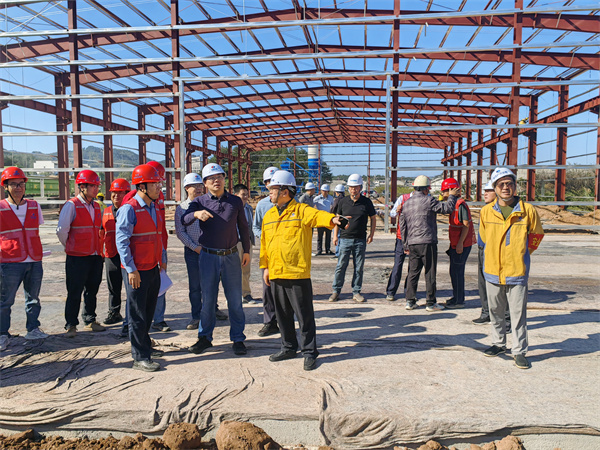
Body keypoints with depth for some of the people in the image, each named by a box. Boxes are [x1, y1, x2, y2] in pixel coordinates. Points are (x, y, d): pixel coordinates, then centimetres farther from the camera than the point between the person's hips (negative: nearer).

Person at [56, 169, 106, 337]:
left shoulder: (96, 206, 12)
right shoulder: (71, 205, -9)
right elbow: (61, 230, -8)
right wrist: (70, 247, 4)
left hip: (96, 256, 6)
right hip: (77, 257, -6)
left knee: (92, 290, 13)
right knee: (74, 293, 2)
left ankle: (90, 321, 25)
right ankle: (71, 325, 13)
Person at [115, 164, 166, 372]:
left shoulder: (154, 207, 11)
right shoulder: (129, 209, -14)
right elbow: (122, 240, -16)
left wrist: (163, 259, 20)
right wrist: (131, 269, -18)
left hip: (153, 268, 8)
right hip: (137, 271, -8)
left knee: (149, 311, 18)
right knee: (137, 315, 0)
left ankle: (145, 346, 33)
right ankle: (140, 357, 8)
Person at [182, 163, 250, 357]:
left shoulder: (235, 201, 6)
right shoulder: (200, 201, 2)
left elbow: (243, 227, 13)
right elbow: (184, 220, -14)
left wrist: (246, 250, 10)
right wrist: (196, 214, -35)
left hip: (231, 256, 1)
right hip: (208, 256, 0)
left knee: (235, 300, 5)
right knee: (207, 299, 8)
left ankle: (238, 338, 16)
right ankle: (205, 337, 22)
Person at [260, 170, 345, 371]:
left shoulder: (301, 210, -5)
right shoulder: (269, 215, 14)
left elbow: (317, 216, -25)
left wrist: (332, 219, -46)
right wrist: (265, 267, 15)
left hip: (298, 273, -6)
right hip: (276, 274, 6)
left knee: (304, 315, 1)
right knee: (283, 314, 16)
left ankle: (309, 352, 14)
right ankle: (288, 347, 32)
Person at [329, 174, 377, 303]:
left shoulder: (366, 202, 1)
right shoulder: (343, 201, 3)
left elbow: (373, 218, 11)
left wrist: (371, 234, 3)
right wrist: (335, 235, 6)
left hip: (360, 240, 0)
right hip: (345, 239, 0)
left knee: (359, 267, 5)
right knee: (341, 266, 0)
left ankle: (356, 292, 15)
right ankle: (336, 291, 11)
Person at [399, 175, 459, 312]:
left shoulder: (406, 204, 12)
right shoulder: (428, 201, -8)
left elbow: (402, 226, 15)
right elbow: (448, 208, -8)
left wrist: (406, 244, 21)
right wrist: (452, 196, 11)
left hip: (412, 243, 6)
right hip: (427, 242, -6)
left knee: (413, 272, 11)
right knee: (430, 273, 3)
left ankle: (410, 301, 12)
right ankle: (431, 303, 8)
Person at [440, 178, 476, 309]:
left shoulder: (461, 204, -16)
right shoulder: (454, 204, 14)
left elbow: (466, 225, -19)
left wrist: (460, 243, -21)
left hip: (461, 245, -10)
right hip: (455, 244, 10)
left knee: (457, 272, -4)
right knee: (454, 272, 16)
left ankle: (459, 301, 5)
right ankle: (456, 297, 27)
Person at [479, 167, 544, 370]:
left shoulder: (527, 210, -5)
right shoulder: (486, 211, 1)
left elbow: (537, 235, 11)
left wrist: (521, 253, 13)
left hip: (517, 272, -2)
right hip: (492, 271, 2)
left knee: (518, 314, 1)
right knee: (495, 312, 15)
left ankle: (519, 351, 13)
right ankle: (499, 343, 31)